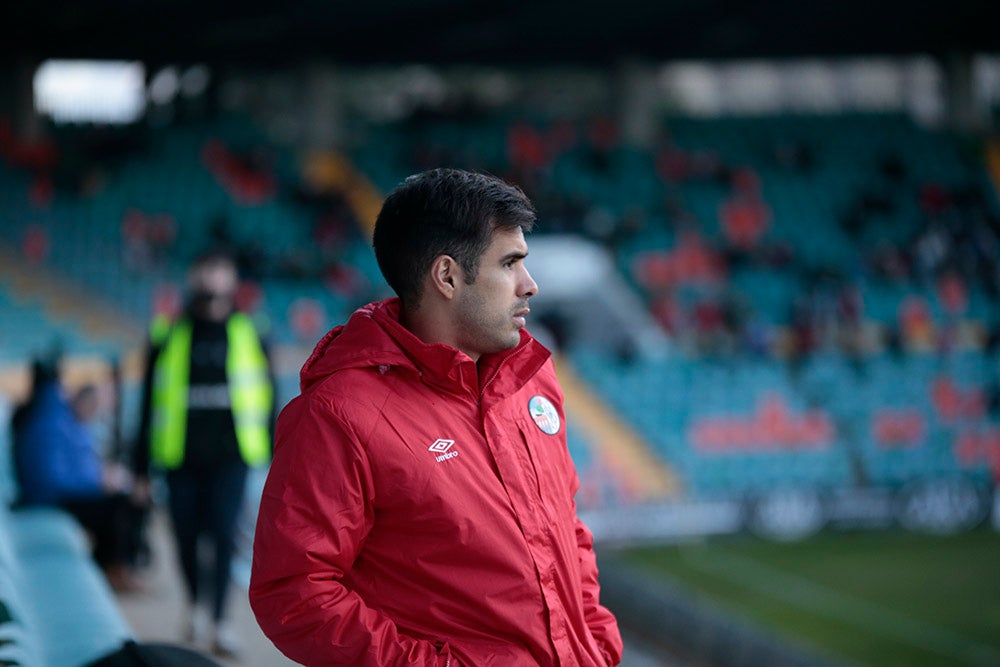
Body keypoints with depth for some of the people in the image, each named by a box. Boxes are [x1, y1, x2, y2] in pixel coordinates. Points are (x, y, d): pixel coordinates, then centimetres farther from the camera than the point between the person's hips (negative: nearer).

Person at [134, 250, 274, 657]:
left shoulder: (249, 337, 6)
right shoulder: (168, 339, 4)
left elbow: (267, 398, 11)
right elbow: (151, 404, 7)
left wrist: (275, 454, 8)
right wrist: (142, 466, 6)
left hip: (229, 455, -1)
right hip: (181, 456, 1)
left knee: (224, 535, -11)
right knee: (187, 536, 8)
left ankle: (220, 621, -7)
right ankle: (194, 603, 34)